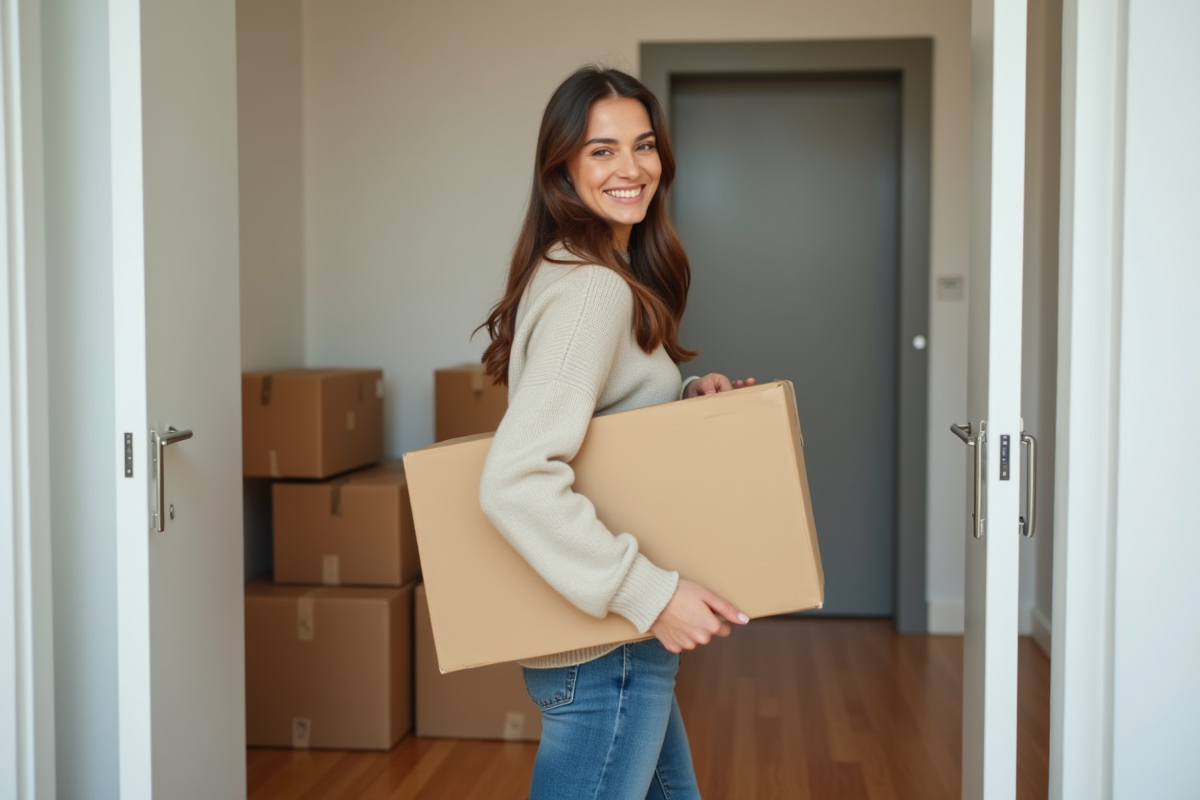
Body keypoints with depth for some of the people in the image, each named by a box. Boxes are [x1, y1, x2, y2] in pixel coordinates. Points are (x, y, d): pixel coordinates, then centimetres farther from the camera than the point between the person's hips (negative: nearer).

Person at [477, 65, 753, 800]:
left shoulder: (599, 275, 10)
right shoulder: (593, 291, -21)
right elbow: (515, 482, -31)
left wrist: (692, 398, 2)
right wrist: (649, 592, -31)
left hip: (626, 631, 10)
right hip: (603, 652, -10)